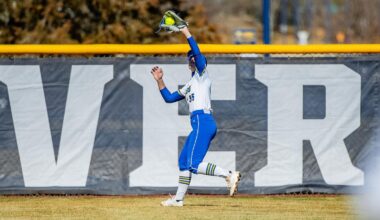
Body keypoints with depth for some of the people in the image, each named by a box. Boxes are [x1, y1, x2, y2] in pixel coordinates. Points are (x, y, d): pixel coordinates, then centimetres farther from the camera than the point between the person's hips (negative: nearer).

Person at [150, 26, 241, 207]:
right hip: (199, 124, 10)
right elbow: (169, 97, 31)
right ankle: (178, 199, 18)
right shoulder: (189, 86, 27)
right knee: (184, 161, 13)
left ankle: (229, 175, -24)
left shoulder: (202, 75, 3)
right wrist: (160, 81, 23)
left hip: (203, 122, -10)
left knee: (194, 165, -18)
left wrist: (185, 32, -11)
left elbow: (197, 52, -12)